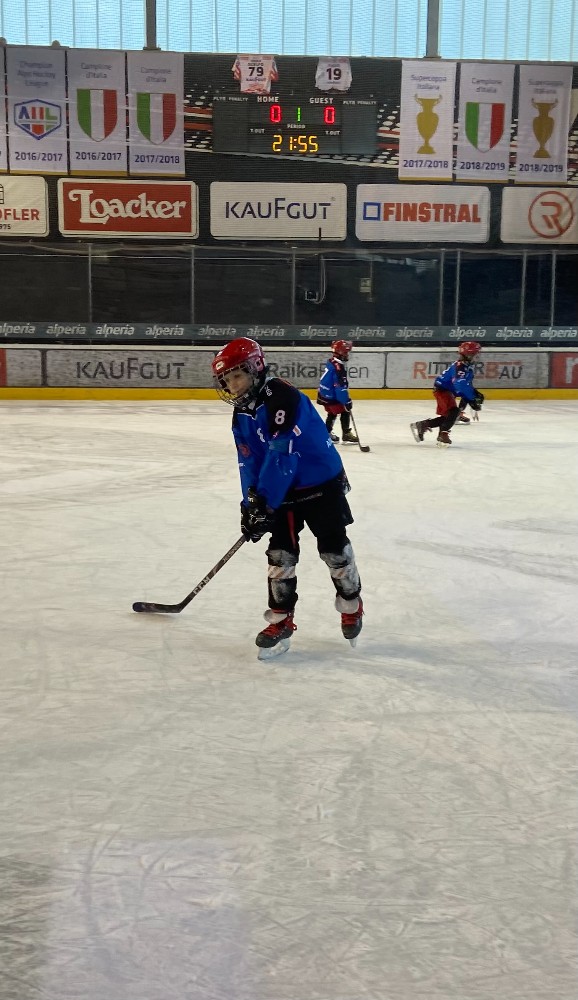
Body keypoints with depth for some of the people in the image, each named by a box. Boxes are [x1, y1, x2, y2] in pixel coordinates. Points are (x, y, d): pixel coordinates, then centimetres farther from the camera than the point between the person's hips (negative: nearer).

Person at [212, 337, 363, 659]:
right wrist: (251, 504, -8)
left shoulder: (283, 397, -26)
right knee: (281, 554, 1)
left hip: (322, 483, -7)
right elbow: (249, 463, 5)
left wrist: (264, 503, -26)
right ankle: (281, 621, 11)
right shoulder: (242, 415, 2)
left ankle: (352, 606, 27)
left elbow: (282, 455, -29)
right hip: (283, 491, 7)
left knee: (334, 550, 3)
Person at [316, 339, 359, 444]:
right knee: (345, 412, -4)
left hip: (324, 393, 10)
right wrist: (347, 401, -24)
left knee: (333, 412, 23)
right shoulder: (338, 368, -26)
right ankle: (346, 435, -1)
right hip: (330, 396, -10)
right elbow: (341, 387, -28)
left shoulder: (331, 361, 4)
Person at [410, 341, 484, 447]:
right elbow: (461, 385, -34)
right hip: (442, 389, -11)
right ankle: (443, 434, -22)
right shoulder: (460, 366, -24)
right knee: (454, 411, -25)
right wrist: (472, 400, -31)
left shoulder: (468, 366, 10)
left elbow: (467, 384, 19)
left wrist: (476, 394, 4)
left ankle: (421, 425, 20)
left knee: (447, 416, 12)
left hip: (449, 391, 11)